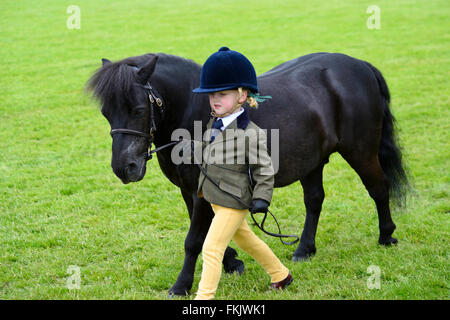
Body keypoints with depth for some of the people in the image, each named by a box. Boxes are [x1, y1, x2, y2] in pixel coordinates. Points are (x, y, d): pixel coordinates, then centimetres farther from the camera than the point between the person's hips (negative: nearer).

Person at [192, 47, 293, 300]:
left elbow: (265, 170, -15)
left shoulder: (251, 133, -21)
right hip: (215, 198, 9)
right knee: (245, 240, 25)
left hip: (233, 203, -9)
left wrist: (261, 198, -20)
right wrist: (203, 185, 19)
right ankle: (281, 275, 44)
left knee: (212, 249, -10)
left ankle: (204, 297, -3)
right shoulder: (215, 124, 2)